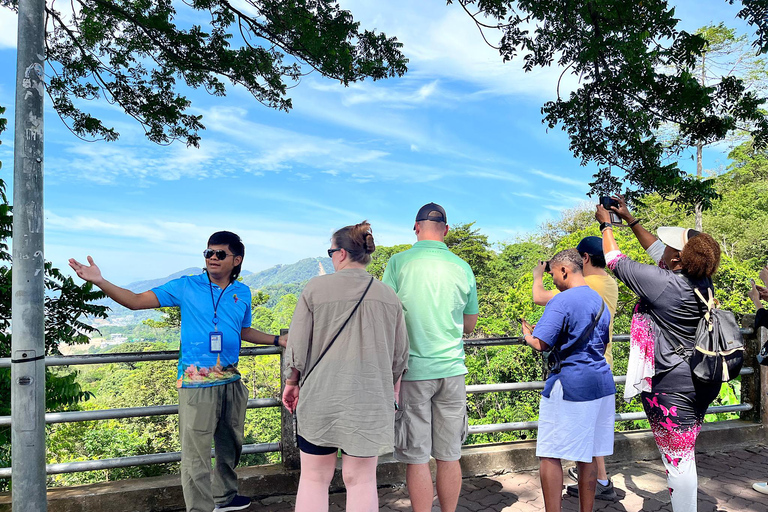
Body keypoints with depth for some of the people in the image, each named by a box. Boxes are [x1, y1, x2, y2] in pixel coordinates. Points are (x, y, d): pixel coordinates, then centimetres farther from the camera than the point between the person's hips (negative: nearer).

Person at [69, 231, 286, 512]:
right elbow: (137, 301, -4)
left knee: (231, 444, 20)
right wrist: (100, 281, -14)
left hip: (231, 381, 5)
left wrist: (278, 340, 14)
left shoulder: (242, 293, 7)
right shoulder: (186, 287, -3)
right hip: (196, 383, -5)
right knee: (196, 453, -3)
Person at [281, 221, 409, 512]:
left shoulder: (316, 288, -7)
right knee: (362, 481, 12)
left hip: (321, 397, -2)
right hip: (370, 401, 2)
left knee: (314, 479, 13)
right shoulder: (388, 296, 1)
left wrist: (291, 383, 11)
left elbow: (297, 347, -5)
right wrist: (392, 390, 22)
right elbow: (399, 356, 7)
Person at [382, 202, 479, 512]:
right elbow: (469, 326, 12)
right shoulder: (462, 268, 3)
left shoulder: (399, 263, -6)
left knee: (417, 458, 7)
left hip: (412, 370, -3)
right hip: (452, 369, 3)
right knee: (449, 456, 13)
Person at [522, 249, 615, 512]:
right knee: (587, 457, 15)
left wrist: (527, 334, 2)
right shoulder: (600, 301, 12)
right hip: (601, 383, 8)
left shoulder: (561, 301, -14)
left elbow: (540, 344, -19)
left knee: (550, 456, 2)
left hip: (568, 386, -8)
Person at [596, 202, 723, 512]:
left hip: (671, 385, -9)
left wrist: (606, 224, 8)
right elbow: (657, 250, 15)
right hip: (701, 382, 9)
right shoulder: (702, 281, 1)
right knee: (684, 455, 23)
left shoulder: (662, 282, -22)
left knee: (677, 459, 2)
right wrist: (629, 219, 21)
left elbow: (615, 260, -8)